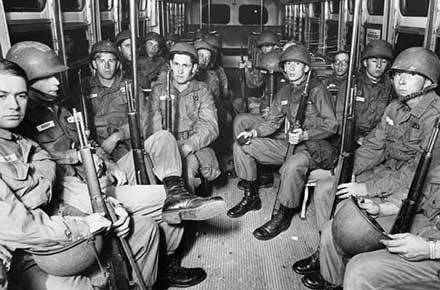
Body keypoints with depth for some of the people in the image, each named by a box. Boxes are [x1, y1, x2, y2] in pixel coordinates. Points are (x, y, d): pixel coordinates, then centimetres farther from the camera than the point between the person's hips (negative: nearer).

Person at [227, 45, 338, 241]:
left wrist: (305, 134, -29)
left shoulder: (316, 89, -9)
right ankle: (251, 197, 10)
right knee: (242, 146, -1)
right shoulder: (284, 93, 12)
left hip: (316, 146, -7)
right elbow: (272, 122, 12)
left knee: (293, 165, -42)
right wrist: (254, 132, -8)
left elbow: (331, 125, -14)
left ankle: (283, 217, -18)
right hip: (290, 143, 8)